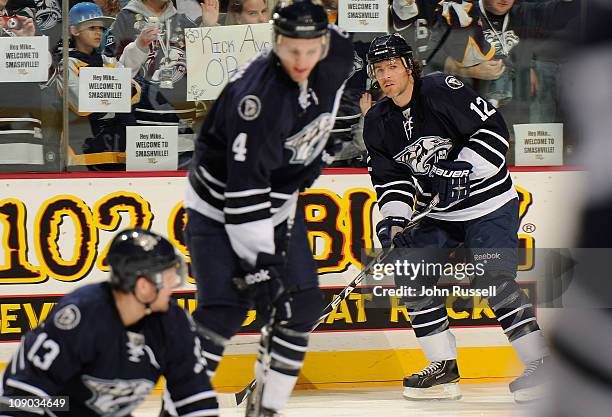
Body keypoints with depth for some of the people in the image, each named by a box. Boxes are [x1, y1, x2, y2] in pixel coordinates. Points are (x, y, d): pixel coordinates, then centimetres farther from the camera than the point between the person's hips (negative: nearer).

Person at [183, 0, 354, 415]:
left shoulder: (336, 61, -13)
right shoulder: (259, 94, -34)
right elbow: (243, 190, -34)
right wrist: (258, 260, -33)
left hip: (278, 201, 7)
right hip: (220, 206, -7)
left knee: (302, 303, 2)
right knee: (225, 308, -17)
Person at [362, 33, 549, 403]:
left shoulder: (443, 91, -17)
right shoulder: (378, 123, 3)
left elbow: (494, 129, -19)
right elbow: (392, 178, 4)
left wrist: (462, 170, -26)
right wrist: (393, 222, -12)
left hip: (490, 206, -7)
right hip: (439, 214, 7)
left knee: (494, 281, -20)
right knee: (412, 274, -4)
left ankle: (540, 362, -13)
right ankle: (444, 368, 5)